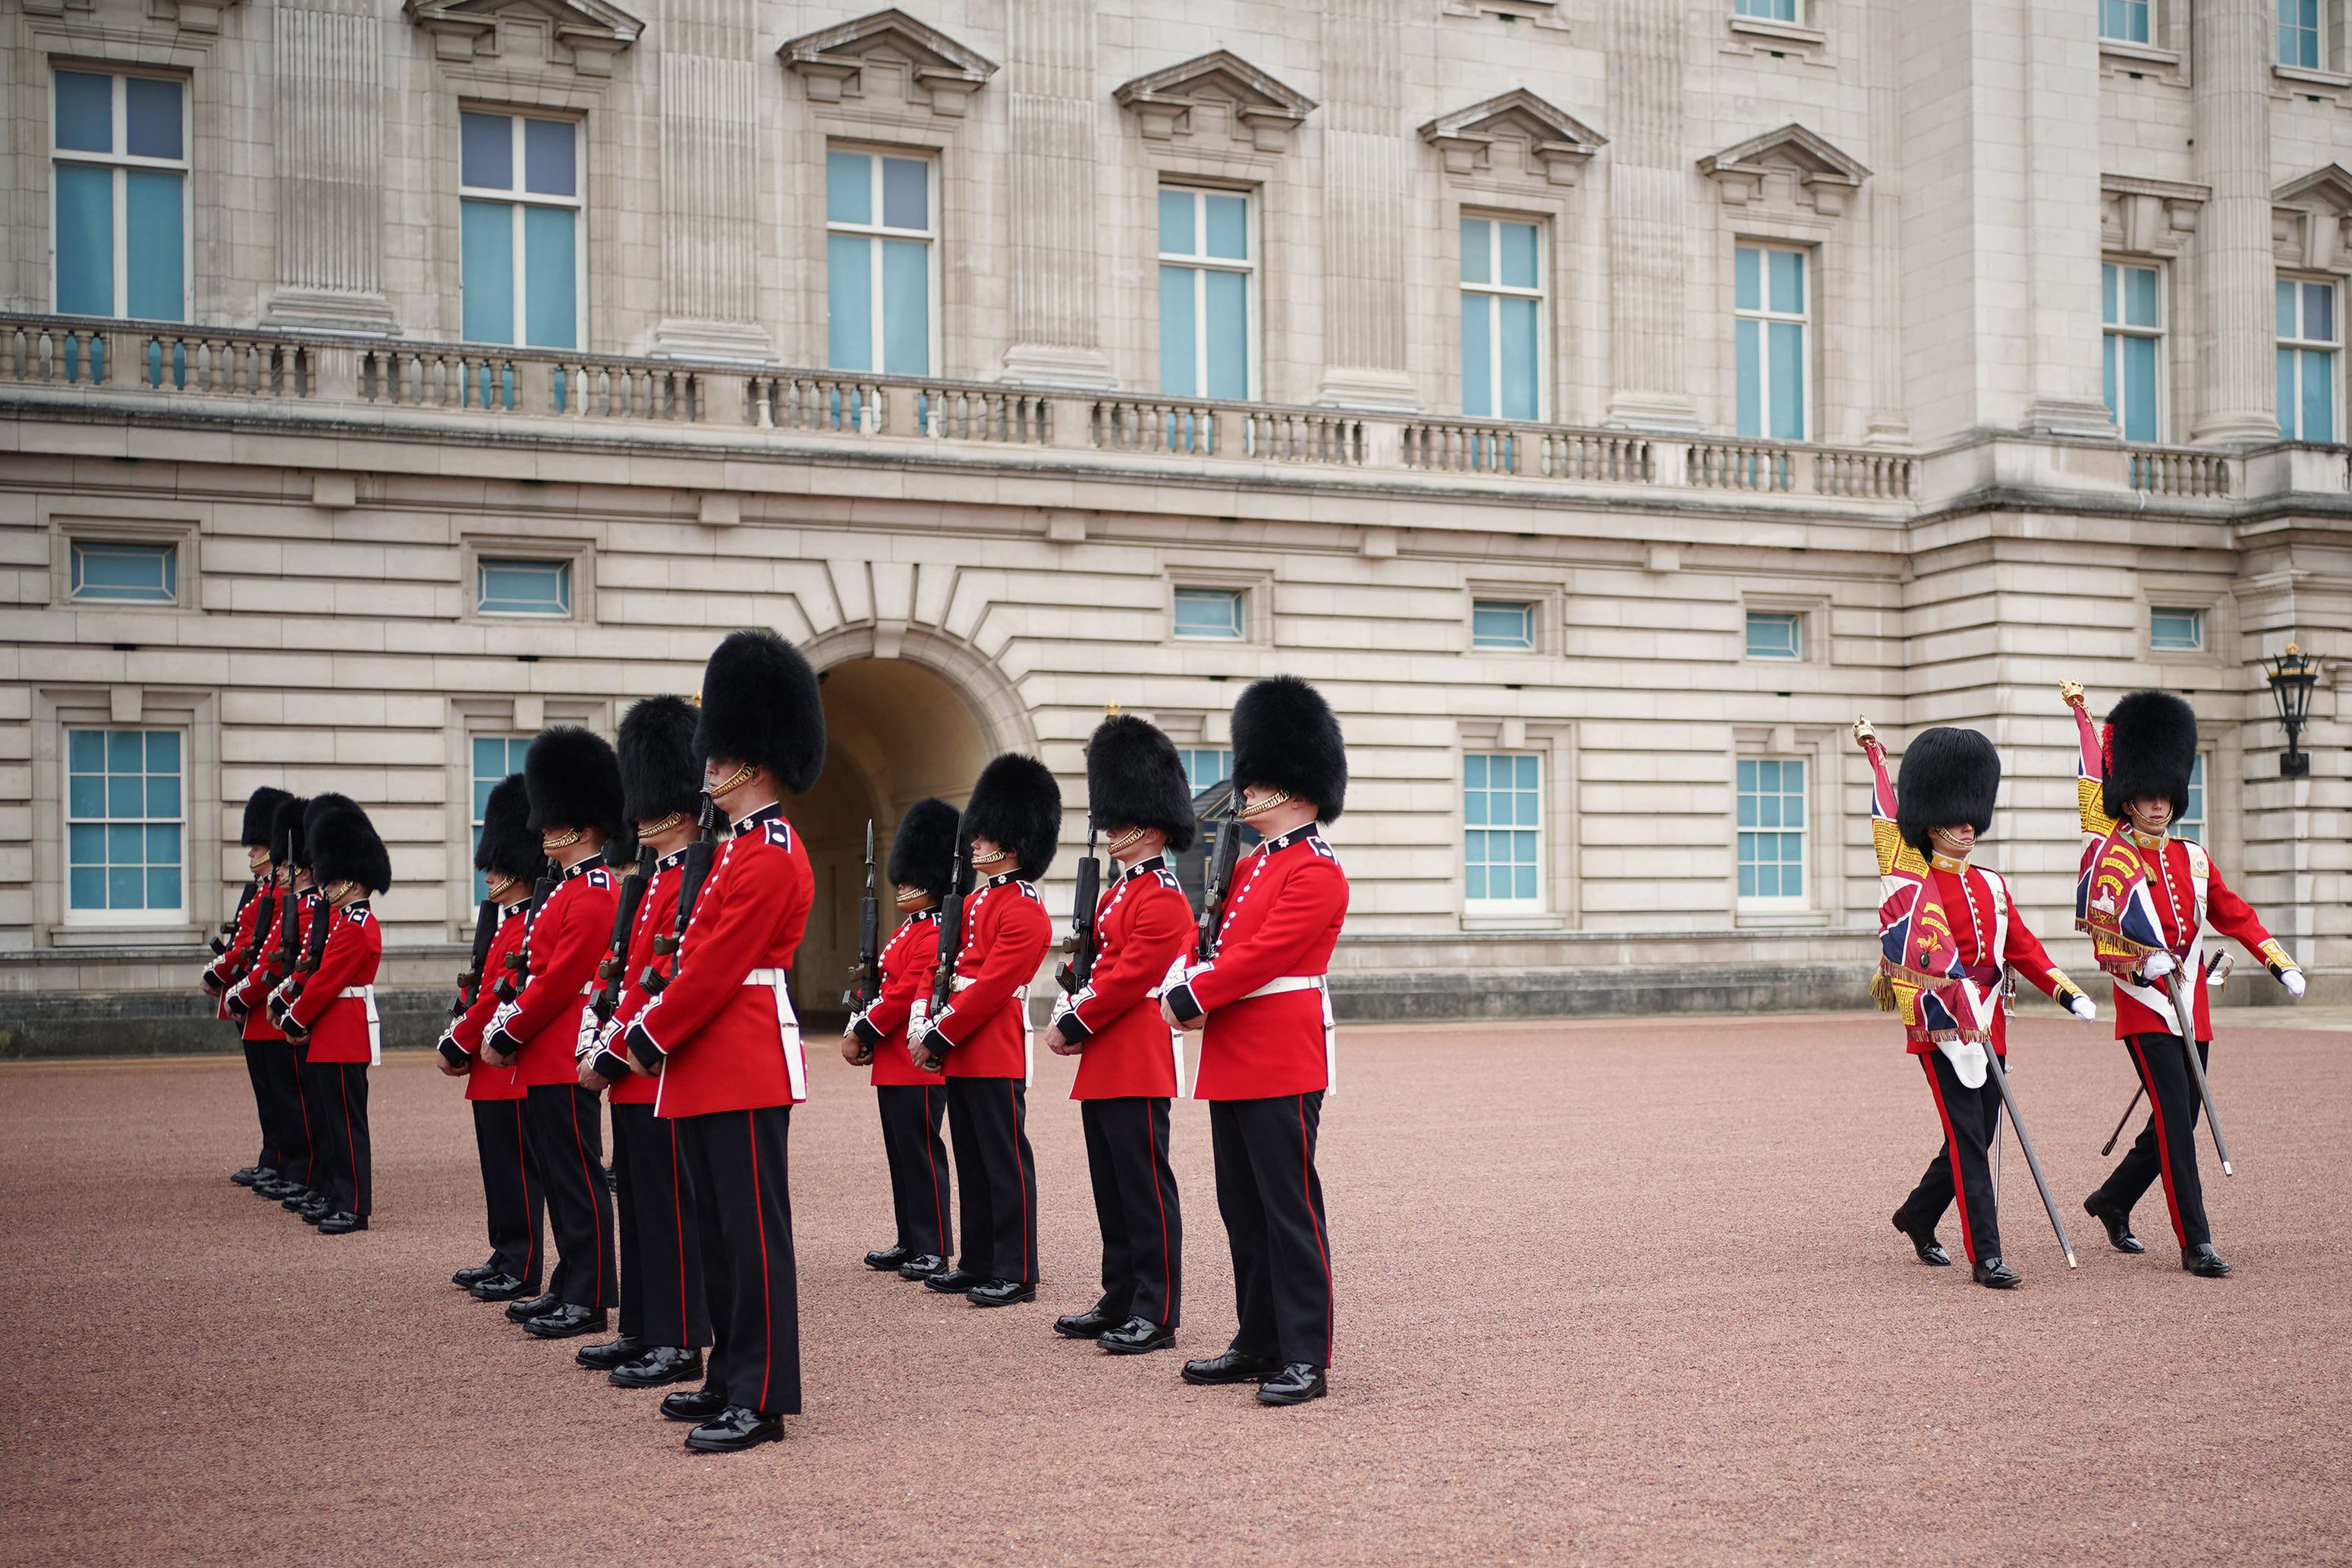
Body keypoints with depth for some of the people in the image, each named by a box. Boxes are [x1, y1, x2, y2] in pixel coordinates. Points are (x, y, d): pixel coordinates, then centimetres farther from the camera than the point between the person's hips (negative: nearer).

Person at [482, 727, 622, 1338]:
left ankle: (589, 1301, 0)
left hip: (563, 1064, -10)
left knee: (577, 1179, -5)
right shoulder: (568, 889, 17)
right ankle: (569, 1288, 21)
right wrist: (500, 1028, 10)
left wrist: (506, 1036, -13)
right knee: (559, 1178, 14)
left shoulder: (593, 892, -14)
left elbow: (559, 981, -19)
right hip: (544, 1063, 10)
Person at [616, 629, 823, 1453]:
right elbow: (693, 959, 19)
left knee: (752, 1229, -6)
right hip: (709, 1068, 10)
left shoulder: (771, 856, -14)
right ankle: (731, 1377, 24)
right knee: (720, 1228, 15)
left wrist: (651, 1041, -10)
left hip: (745, 1068, -10)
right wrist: (643, 1026, 8)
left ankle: (762, 1399, -1)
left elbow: (715, 968, -18)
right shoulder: (740, 851, 18)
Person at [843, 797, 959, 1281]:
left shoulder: (935, 935, -14)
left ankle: (934, 1250, 0)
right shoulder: (904, 932, 18)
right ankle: (910, 1241, 21)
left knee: (921, 1151, -5)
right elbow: (882, 988, 19)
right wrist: (857, 1034, 5)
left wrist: (862, 1034, -14)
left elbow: (907, 994, -20)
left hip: (919, 1064, -10)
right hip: (892, 1064, 10)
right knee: (901, 1151, 13)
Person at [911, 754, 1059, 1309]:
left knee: (1005, 1162, -4)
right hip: (962, 1053, 9)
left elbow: (990, 987, -19)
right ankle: (978, 1263, 21)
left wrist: (936, 1037, -17)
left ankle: (1015, 1273, 1)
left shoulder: (1025, 910, -13)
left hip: (995, 1054, -9)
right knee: (972, 1162, 13)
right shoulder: (976, 901, 16)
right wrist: (930, 1032, 6)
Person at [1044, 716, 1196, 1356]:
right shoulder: (1116, 895, 18)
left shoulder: (1164, 899, -12)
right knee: (1112, 1190, 13)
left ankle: (1156, 1314, 0)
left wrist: (1073, 1026, -13)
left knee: (1145, 1189, -5)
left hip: (1138, 1068, -10)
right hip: (1102, 1068, 10)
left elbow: (1129, 977, -18)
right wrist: (1066, 1016, 3)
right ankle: (1121, 1301, 21)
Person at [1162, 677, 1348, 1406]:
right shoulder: (1250, 866, 18)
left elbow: (1262, 955, -18)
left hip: (1283, 1064, -9)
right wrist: (1188, 994, -1)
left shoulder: (1317, 872, -11)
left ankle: (1307, 1358, 0)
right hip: (1232, 1062, 9)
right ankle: (1260, 1343, 22)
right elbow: (1220, 945, 18)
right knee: (1243, 1209, 13)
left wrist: (1189, 1002, -13)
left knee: (1290, 1209, -5)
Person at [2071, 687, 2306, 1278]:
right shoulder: (2109, 858, -5)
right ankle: (2196, 1244, -8)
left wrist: (2279, 961, 2)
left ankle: (2111, 1201, 32)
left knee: (2176, 1122, 11)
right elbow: (2103, 940, -10)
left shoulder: (2192, 858, 12)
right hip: (2145, 1009, -6)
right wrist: (2140, 963, -28)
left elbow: (2234, 913, 14)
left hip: (2192, 1010, 6)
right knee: (2176, 1122, -12)